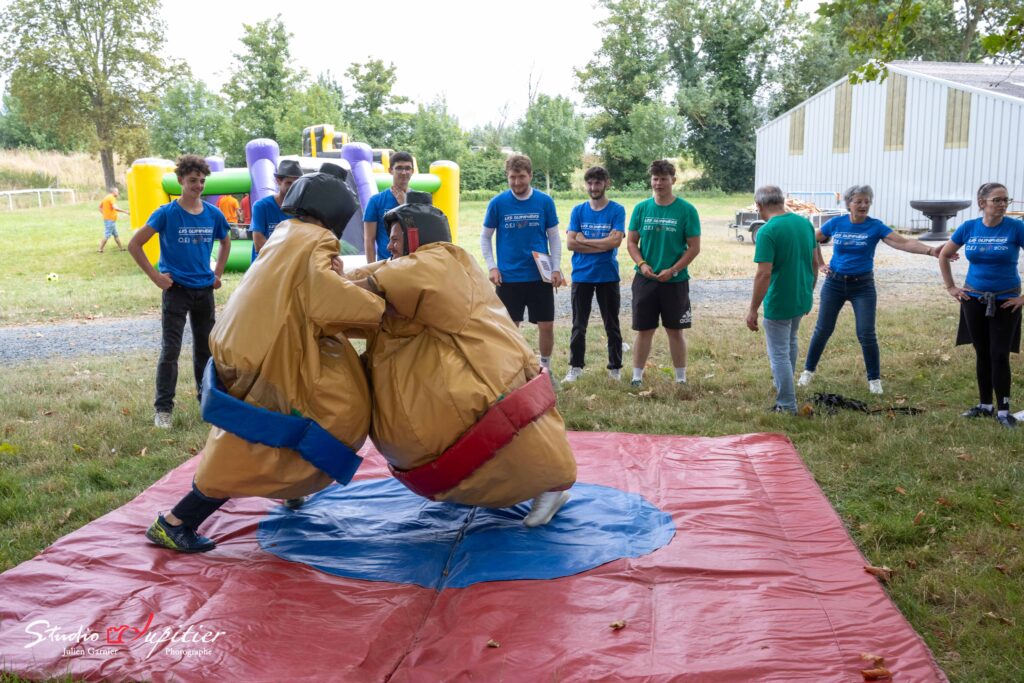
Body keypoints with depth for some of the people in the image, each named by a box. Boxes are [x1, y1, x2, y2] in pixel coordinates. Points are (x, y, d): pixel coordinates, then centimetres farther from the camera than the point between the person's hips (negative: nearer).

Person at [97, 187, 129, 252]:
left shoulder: (106, 197, 16)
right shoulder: (112, 198, -14)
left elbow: (100, 207, 22)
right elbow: (115, 208, -29)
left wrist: (104, 214, 17)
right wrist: (125, 211, -27)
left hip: (107, 218, 10)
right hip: (110, 220, -10)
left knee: (116, 235, 14)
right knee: (107, 235, -7)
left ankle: (121, 248, 20)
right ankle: (100, 249, -5)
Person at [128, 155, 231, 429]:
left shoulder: (213, 214, 2)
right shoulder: (167, 213, -9)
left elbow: (225, 242, 22)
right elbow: (134, 245, -8)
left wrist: (218, 273, 13)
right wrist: (155, 275, -11)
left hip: (204, 290, 4)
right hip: (176, 290, -4)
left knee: (206, 347, 14)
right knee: (170, 351, -5)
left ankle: (207, 397, 29)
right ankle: (163, 409, 2)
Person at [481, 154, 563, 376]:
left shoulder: (545, 202, -1)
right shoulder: (497, 203, -3)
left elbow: (554, 237, 5)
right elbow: (485, 237, 5)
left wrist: (556, 268, -2)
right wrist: (492, 267, -4)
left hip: (540, 276, 1)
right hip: (508, 277, -1)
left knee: (546, 325, 4)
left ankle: (546, 369, 23)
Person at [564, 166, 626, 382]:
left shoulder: (617, 210, -2)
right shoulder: (578, 211, 4)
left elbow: (615, 240, -15)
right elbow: (570, 243, -5)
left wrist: (585, 241, -12)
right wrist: (602, 245, -12)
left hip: (608, 275, -2)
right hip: (581, 275, 2)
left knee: (612, 324, 8)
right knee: (578, 325, 7)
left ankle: (615, 368, 19)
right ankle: (575, 367, 17)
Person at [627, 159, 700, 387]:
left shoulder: (686, 210, -4)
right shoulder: (641, 208, 3)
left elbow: (694, 247, -5)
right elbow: (632, 242, 7)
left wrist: (672, 270, -14)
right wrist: (641, 264, -11)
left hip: (675, 280, -2)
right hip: (645, 280, 2)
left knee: (675, 330, 7)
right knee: (644, 330, 6)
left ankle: (681, 378, 19)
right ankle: (637, 376, 17)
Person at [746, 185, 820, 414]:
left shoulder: (767, 232, -20)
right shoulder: (805, 223, 2)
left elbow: (764, 274, -24)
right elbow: (815, 262, 10)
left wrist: (753, 309, -17)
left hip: (779, 303, -8)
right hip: (803, 299, 8)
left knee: (779, 354, 4)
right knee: (790, 341, 29)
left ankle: (787, 406, 9)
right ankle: (784, 386, 46)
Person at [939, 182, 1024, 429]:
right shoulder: (968, 228, -1)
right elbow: (944, 255, 12)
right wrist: (950, 287, 8)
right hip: (974, 299, 3)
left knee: (999, 355, -4)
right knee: (982, 354, 11)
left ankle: (1003, 410, 6)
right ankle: (985, 405, 22)